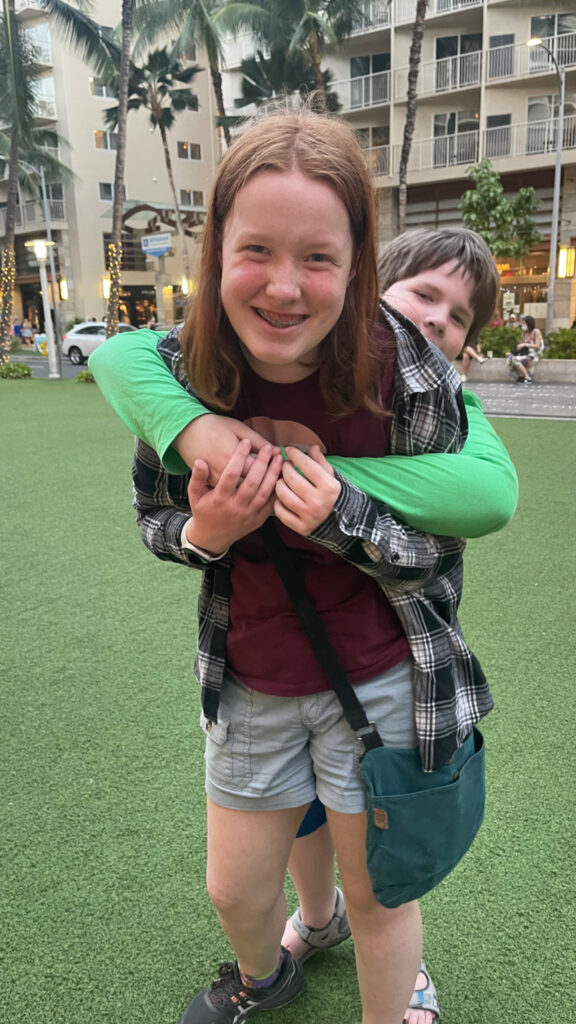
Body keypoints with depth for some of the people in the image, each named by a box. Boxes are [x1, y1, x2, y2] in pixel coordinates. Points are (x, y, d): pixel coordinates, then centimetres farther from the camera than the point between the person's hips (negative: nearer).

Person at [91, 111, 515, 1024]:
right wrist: (203, 533, -23)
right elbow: (154, 517, 1)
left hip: (381, 686, -3)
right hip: (249, 685, 4)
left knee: (377, 896, 19)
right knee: (234, 892, 24)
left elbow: (438, 556, -11)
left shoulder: (410, 375, -21)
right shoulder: (182, 368, -14)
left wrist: (343, 518, -31)